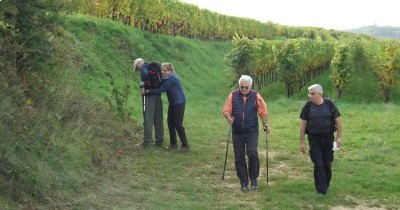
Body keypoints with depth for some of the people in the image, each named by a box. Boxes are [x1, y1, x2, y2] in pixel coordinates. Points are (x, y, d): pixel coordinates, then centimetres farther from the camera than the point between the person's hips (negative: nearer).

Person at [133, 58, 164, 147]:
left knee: (148, 118, -4)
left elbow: (145, 74, -25)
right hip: (157, 94, 7)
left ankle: (147, 141, -3)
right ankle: (160, 140, 14)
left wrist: (142, 86, -16)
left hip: (148, 94, -7)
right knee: (158, 119, 10)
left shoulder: (143, 67, -4)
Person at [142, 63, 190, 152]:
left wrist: (148, 92, -13)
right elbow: (161, 88, 13)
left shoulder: (171, 79, -20)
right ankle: (173, 144, 18)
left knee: (178, 124, -8)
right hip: (172, 103, 10)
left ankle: (185, 145, -1)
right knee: (170, 122, 10)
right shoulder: (167, 79, 11)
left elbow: (160, 90, -20)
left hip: (179, 103, -10)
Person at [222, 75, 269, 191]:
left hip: (252, 131, -2)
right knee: (239, 157, 5)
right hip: (237, 132, 2)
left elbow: (263, 112, 3)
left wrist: (265, 124, -7)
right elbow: (226, 110, -2)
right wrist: (229, 118, -21)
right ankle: (243, 182, 17)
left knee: (252, 153, -16)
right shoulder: (233, 96, 0)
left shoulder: (256, 96, 0)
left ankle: (253, 178, 3)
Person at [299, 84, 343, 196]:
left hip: (328, 138, 1)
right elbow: (303, 124, 0)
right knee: (318, 165, -6)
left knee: (327, 164, 9)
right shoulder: (308, 106, -2)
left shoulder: (329, 104, -2)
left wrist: (339, 137, -3)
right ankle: (321, 190, -2)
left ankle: (326, 186, 28)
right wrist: (302, 142, -2)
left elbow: (338, 120, 3)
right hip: (314, 140, -1)